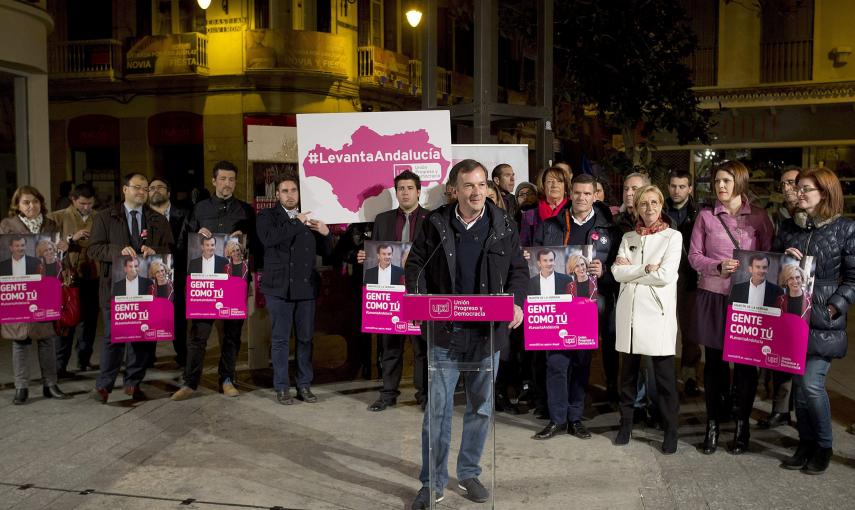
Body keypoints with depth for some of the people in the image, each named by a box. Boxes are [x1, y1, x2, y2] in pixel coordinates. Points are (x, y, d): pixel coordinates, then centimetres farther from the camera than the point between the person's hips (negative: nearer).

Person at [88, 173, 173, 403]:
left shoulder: (158, 220, 14)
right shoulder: (104, 217, 7)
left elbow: (171, 249, 9)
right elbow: (93, 249, -1)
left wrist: (155, 251, -12)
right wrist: (119, 250, -16)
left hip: (148, 287, 3)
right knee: (113, 336, -2)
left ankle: (133, 382, 20)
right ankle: (104, 385, 13)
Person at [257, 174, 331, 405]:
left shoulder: (309, 219, 13)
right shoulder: (267, 216, 3)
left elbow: (325, 252, 13)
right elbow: (268, 238, -19)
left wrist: (326, 234, -7)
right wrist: (297, 223, -17)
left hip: (306, 288, 3)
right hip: (279, 288, -3)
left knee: (305, 338, 7)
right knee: (280, 339, 2)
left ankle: (304, 385, 17)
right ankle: (282, 388, 11)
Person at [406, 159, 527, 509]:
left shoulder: (503, 225, 2)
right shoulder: (436, 224, -1)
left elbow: (519, 270, 8)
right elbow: (416, 262, 5)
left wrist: (516, 302, -10)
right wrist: (418, 300, -12)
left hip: (488, 331, 2)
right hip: (446, 330, -1)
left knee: (481, 407, 13)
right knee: (438, 408, 1)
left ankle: (469, 474, 31)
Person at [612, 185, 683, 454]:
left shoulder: (673, 236, 2)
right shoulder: (628, 238, 13)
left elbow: (665, 275, -11)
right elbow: (617, 272, -1)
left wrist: (630, 270, -3)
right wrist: (645, 268, -11)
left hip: (657, 311, -3)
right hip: (630, 311, 3)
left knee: (664, 374, -1)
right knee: (628, 372, 10)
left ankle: (670, 431, 10)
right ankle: (626, 424, 22)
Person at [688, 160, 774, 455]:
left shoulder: (759, 217, 2)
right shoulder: (706, 217, 3)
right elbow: (694, 256, 2)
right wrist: (719, 267, -14)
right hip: (713, 297, 0)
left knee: (745, 361, 5)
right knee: (714, 361, 6)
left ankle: (742, 425, 22)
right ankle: (713, 424, 20)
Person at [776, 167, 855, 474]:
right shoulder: (789, 227, 10)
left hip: (824, 321, -4)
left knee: (811, 383, -8)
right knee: (798, 382, 9)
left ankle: (823, 446, 14)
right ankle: (806, 443, 23)